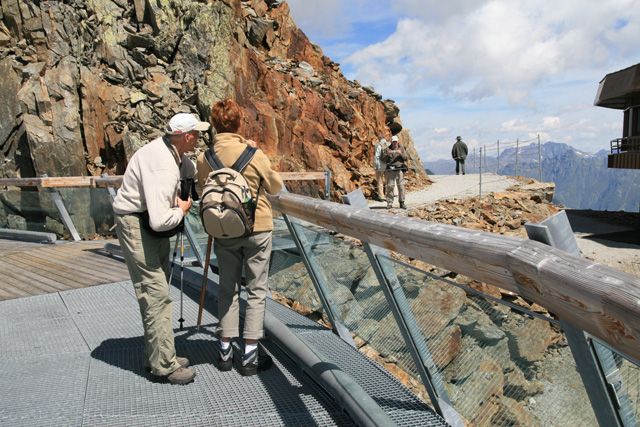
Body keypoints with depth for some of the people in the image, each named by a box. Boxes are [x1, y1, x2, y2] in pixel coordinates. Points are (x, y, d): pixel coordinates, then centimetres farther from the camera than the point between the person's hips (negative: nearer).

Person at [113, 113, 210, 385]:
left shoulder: (171, 150, 2)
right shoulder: (162, 167, -29)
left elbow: (192, 171, 23)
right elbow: (160, 220, -35)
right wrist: (182, 210, -15)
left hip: (153, 225, 11)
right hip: (136, 226, -11)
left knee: (158, 290, 16)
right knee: (156, 295, -8)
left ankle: (157, 355, 28)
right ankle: (163, 365, 2)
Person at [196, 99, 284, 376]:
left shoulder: (203, 158, -3)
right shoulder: (252, 153, -13)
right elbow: (276, 187, -1)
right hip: (257, 228, -3)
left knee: (228, 290, 15)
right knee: (256, 290, 7)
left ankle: (225, 352, 23)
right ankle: (250, 356, 12)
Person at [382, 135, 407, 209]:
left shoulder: (401, 149, 12)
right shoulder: (387, 149, 12)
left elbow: (405, 158, 3)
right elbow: (383, 160, 7)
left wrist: (401, 154, -15)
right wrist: (387, 154, -11)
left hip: (399, 169, 0)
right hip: (390, 170, 0)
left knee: (401, 186, -4)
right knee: (390, 186, -4)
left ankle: (402, 203, 2)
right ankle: (389, 203, 1)